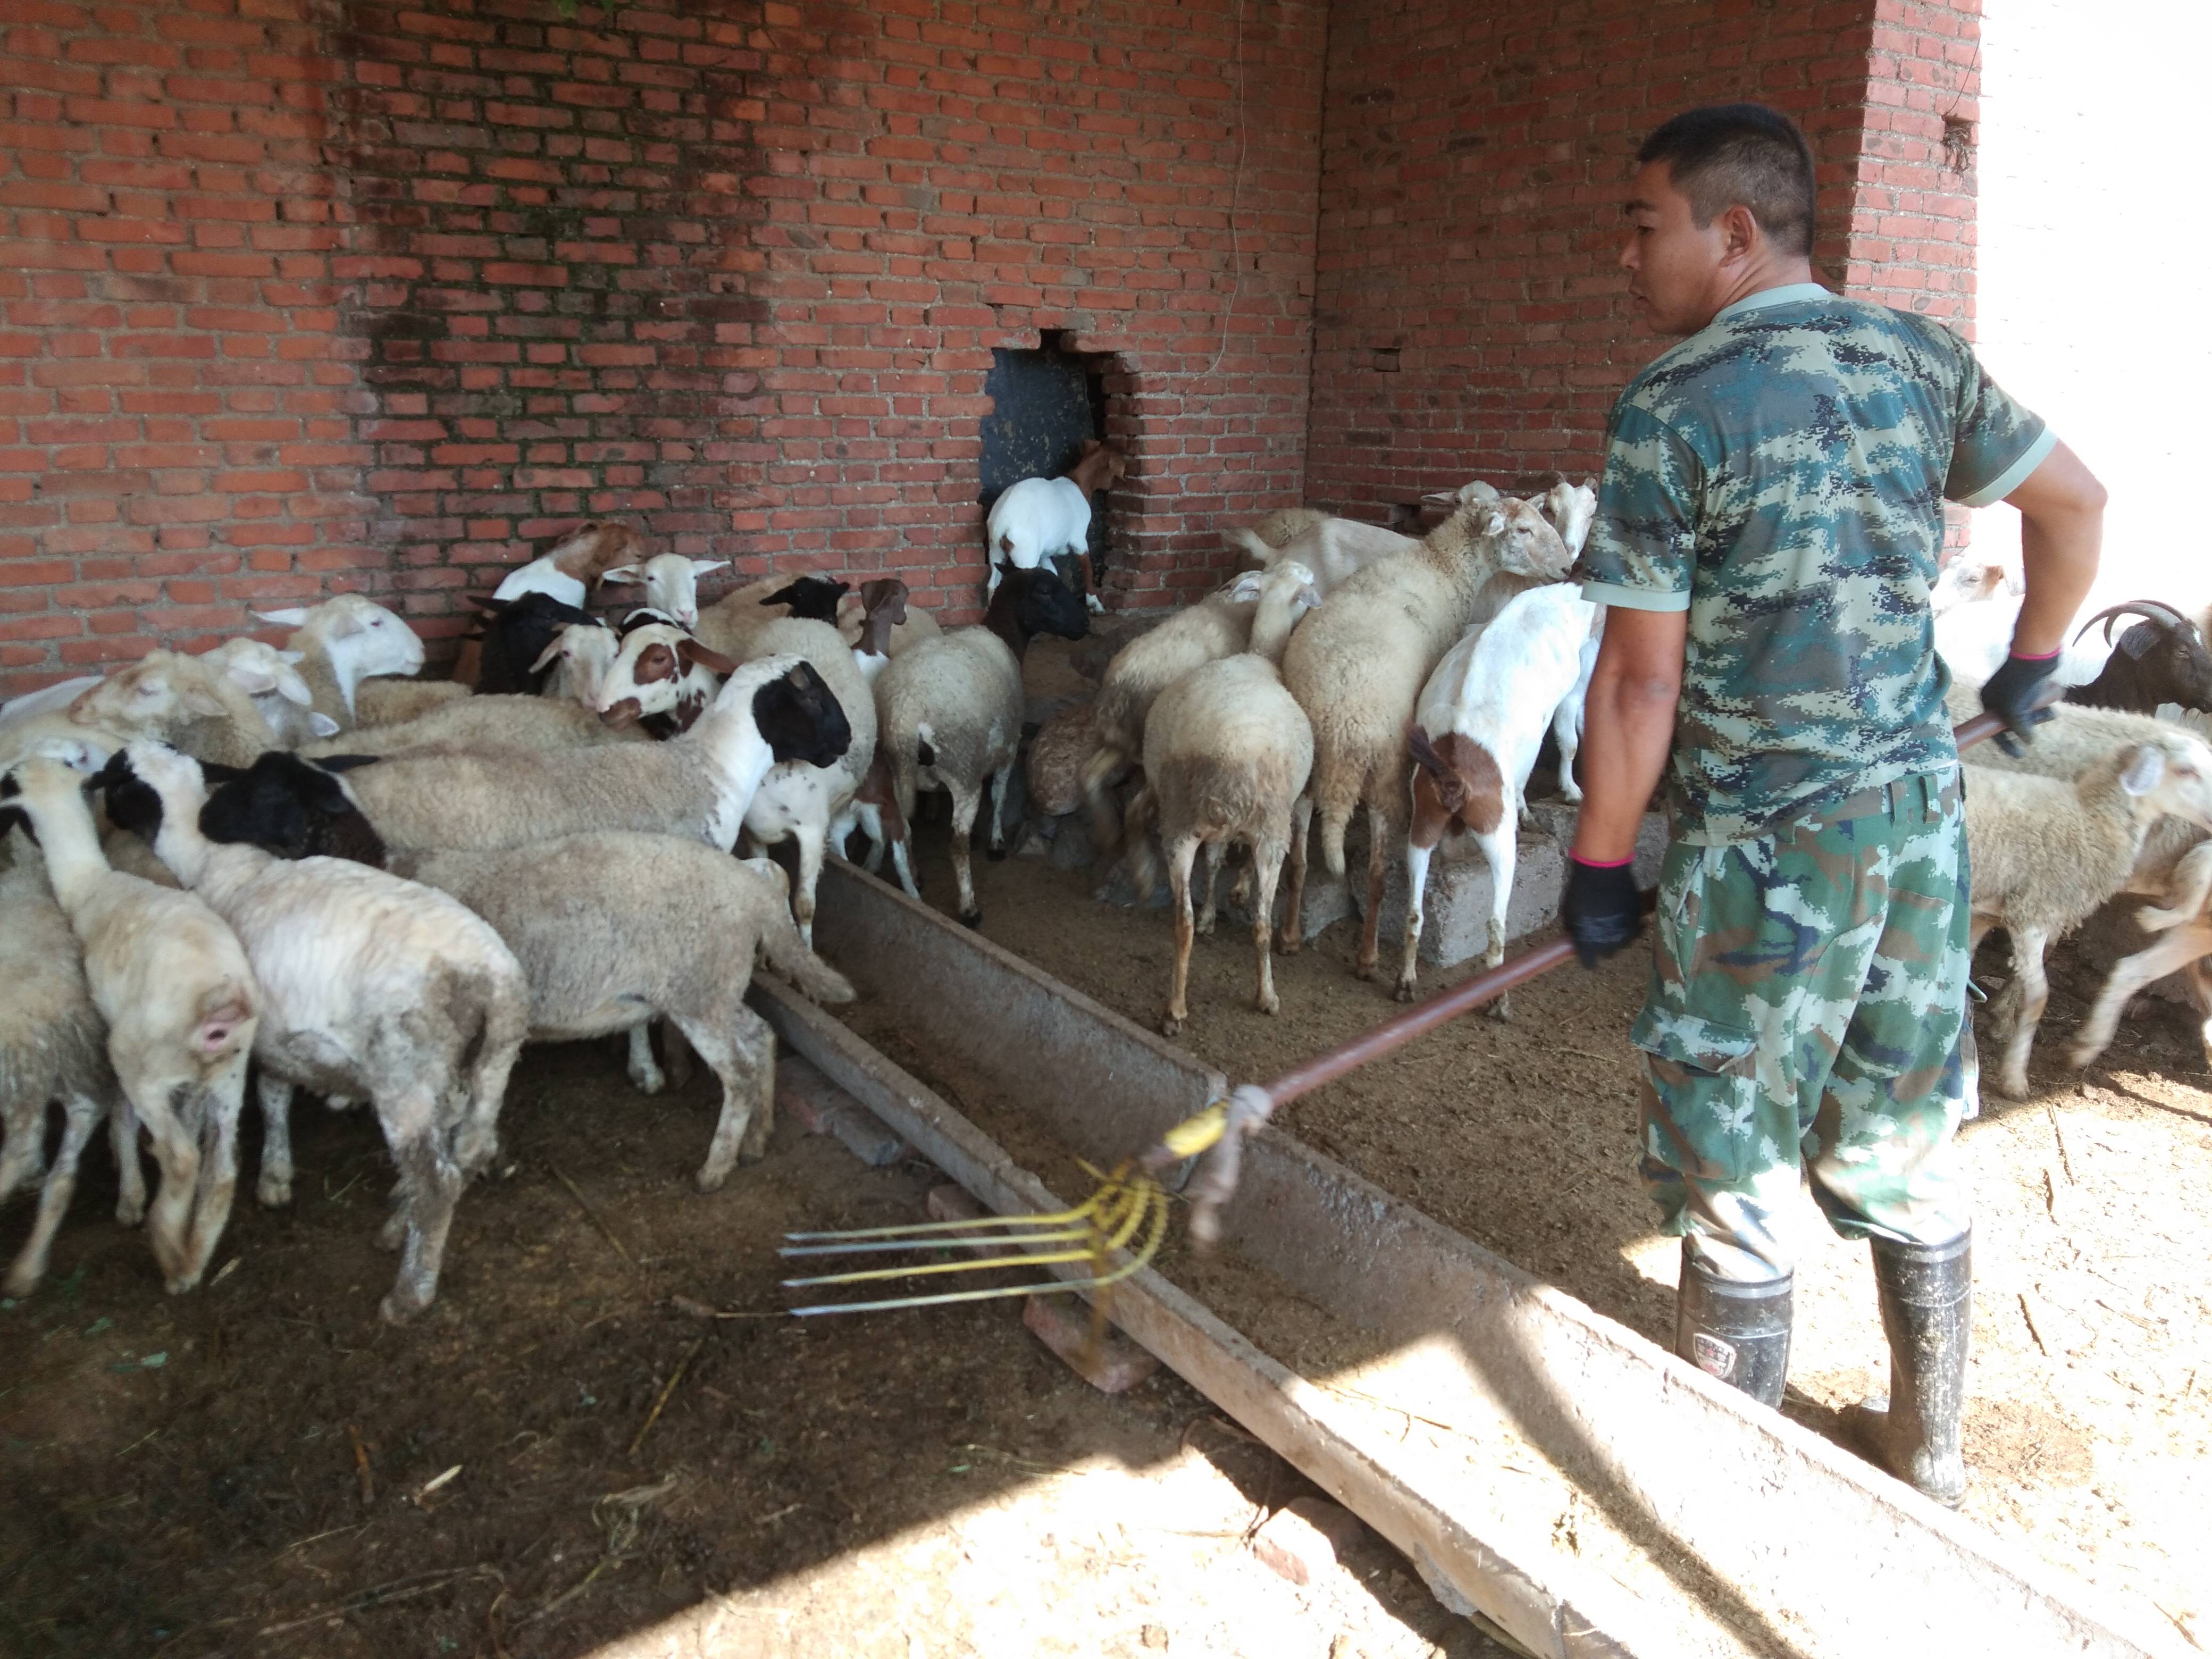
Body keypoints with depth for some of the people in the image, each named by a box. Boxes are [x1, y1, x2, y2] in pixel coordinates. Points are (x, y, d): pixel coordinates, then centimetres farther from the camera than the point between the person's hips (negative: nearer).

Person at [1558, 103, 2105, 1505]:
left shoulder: (1674, 407, -13)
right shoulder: (1919, 357, 6)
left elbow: (1642, 679, -14)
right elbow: (2076, 502, 17)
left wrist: (1600, 869, -5)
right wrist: (2033, 664, 32)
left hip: (1767, 854, -6)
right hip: (1921, 818, 7)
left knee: (1734, 1181, 8)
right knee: (1905, 1156, 20)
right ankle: (1928, 1452, 37)